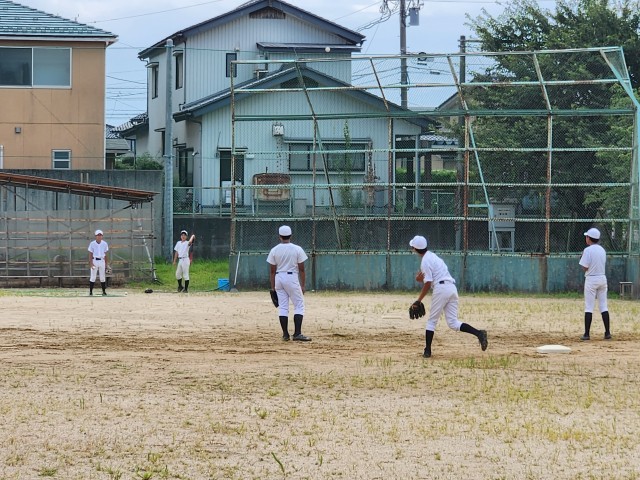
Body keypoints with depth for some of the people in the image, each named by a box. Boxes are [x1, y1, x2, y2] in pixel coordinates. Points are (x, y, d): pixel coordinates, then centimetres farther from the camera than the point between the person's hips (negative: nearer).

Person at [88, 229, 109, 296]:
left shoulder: (104, 244, 4)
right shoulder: (92, 244, -4)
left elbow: (105, 254, 9)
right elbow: (90, 254, -4)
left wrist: (106, 264, 7)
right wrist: (91, 263, -13)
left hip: (102, 261, 2)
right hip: (94, 260, -2)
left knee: (102, 277, 5)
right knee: (93, 277, -4)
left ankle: (104, 291, 11)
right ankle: (90, 291, -1)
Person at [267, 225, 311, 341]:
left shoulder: (274, 250, 0)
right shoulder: (297, 249, -6)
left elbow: (272, 271, 3)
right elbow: (301, 269, -5)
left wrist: (273, 287, 10)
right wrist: (302, 285, 3)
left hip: (279, 279, 3)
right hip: (292, 278, -3)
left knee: (282, 307, 8)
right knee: (299, 305, 2)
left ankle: (285, 334, 8)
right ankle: (297, 333, -10)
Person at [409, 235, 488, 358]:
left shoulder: (425, 261, -3)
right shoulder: (433, 256, 25)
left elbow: (427, 284, -9)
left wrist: (418, 301, -4)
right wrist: (420, 279, 5)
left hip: (441, 288, -8)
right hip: (452, 287, 8)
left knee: (432, 320, 4)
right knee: (453, 323, 2)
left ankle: (427, 351, 4)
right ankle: (479, 333, -16)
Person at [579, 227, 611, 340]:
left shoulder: (588, 250, -13)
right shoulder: (602, 250, 9)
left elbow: (584, 267, -13)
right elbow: (603, 264, 14)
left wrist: (582, 258, 3)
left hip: (591, 280, -6)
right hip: (602, 278, 6)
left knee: (588, 307, -3)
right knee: (603, 306, 8)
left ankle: (587, 334, -6)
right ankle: (607, 332, 6)